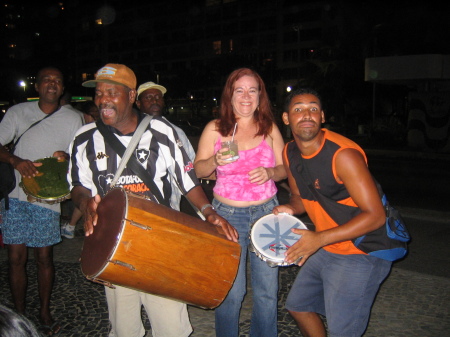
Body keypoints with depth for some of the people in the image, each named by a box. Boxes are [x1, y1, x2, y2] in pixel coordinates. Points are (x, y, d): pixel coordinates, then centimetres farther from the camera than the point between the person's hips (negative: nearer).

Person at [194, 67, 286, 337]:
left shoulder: (270, 128, 4)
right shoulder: (214, 129, 0)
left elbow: (284, 168, 6)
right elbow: (198, 169, 2)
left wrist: (270, 173, -15)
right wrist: (215, 161, -18)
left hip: (267, 213, 2)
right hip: (228, 215, -1)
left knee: (267, 290, 7)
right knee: (231, 291, 3)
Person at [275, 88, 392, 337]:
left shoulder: (343, 154, -26)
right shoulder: (290, 153, -2)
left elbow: (375, 216, -25)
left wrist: (319, 239, -28)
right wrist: (290, 209, -11)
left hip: (360, 253, -8)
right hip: (324, 248, 8)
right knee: (298, 305, 21)